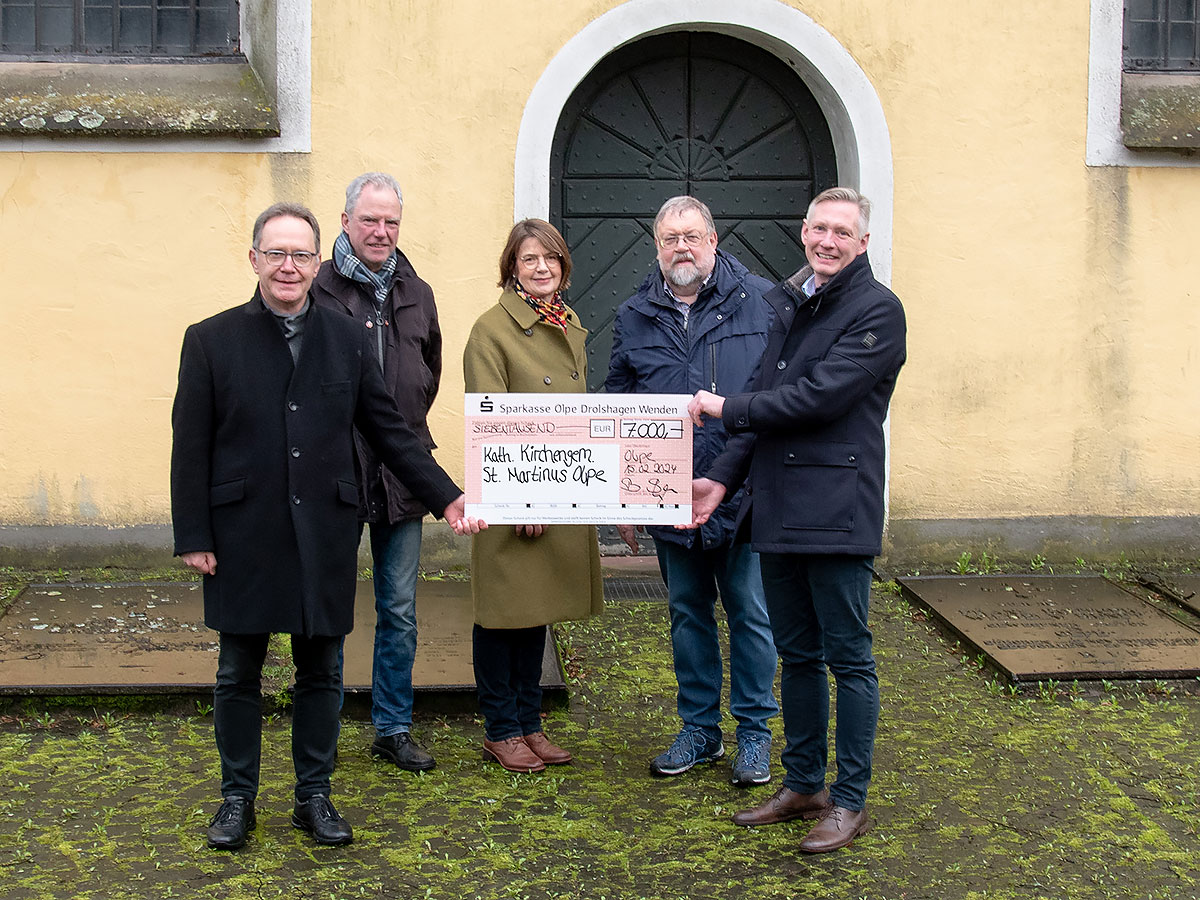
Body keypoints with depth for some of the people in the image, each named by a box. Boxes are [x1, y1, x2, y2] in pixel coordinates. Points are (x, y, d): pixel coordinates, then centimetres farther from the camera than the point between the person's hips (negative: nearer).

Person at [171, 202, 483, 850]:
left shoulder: (346, 339, 6)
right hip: (243, 537, -1)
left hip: (324, 536, 2)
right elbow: (191, 448, -1)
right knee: (239, 674, 9)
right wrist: (192, 537, -6)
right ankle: (237, 797, 24)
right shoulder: (210, 340, 0)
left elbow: (389, 431, 8)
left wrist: (446, 497, 1)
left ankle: (314, 796, 24)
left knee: (320, 670, 10)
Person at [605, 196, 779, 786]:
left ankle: (754, 735, 17)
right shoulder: (633, 318, 8)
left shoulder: (760, 302, -1)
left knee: (750, 613, 4)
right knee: (687, 613, 13)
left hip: (744, 493, -3)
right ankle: (699, 730, 26)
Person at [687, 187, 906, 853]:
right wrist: (724, 477, 3)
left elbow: (820, 396, -17)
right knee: (797, 654, 15)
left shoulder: (876, 310, -8)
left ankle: (850, 801, 12)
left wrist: (726, 409, -9)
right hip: (777, 509, 7)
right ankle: (802, 785, 28)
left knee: (847, 658, 1)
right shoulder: (782, 304, 15)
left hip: (837, 510, -7)